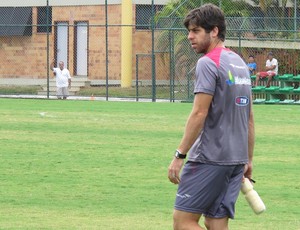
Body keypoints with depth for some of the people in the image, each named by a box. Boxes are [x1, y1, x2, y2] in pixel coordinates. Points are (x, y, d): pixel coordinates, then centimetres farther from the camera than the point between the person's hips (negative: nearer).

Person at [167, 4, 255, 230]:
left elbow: (199, 114, -18)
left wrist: (180, 155, -15)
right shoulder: (240, 63, 16)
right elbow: (249, 118, 19)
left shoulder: (208, 63, -11)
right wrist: (248, 159, 22)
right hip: (236, 160, 8)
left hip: (209, 158, -8)